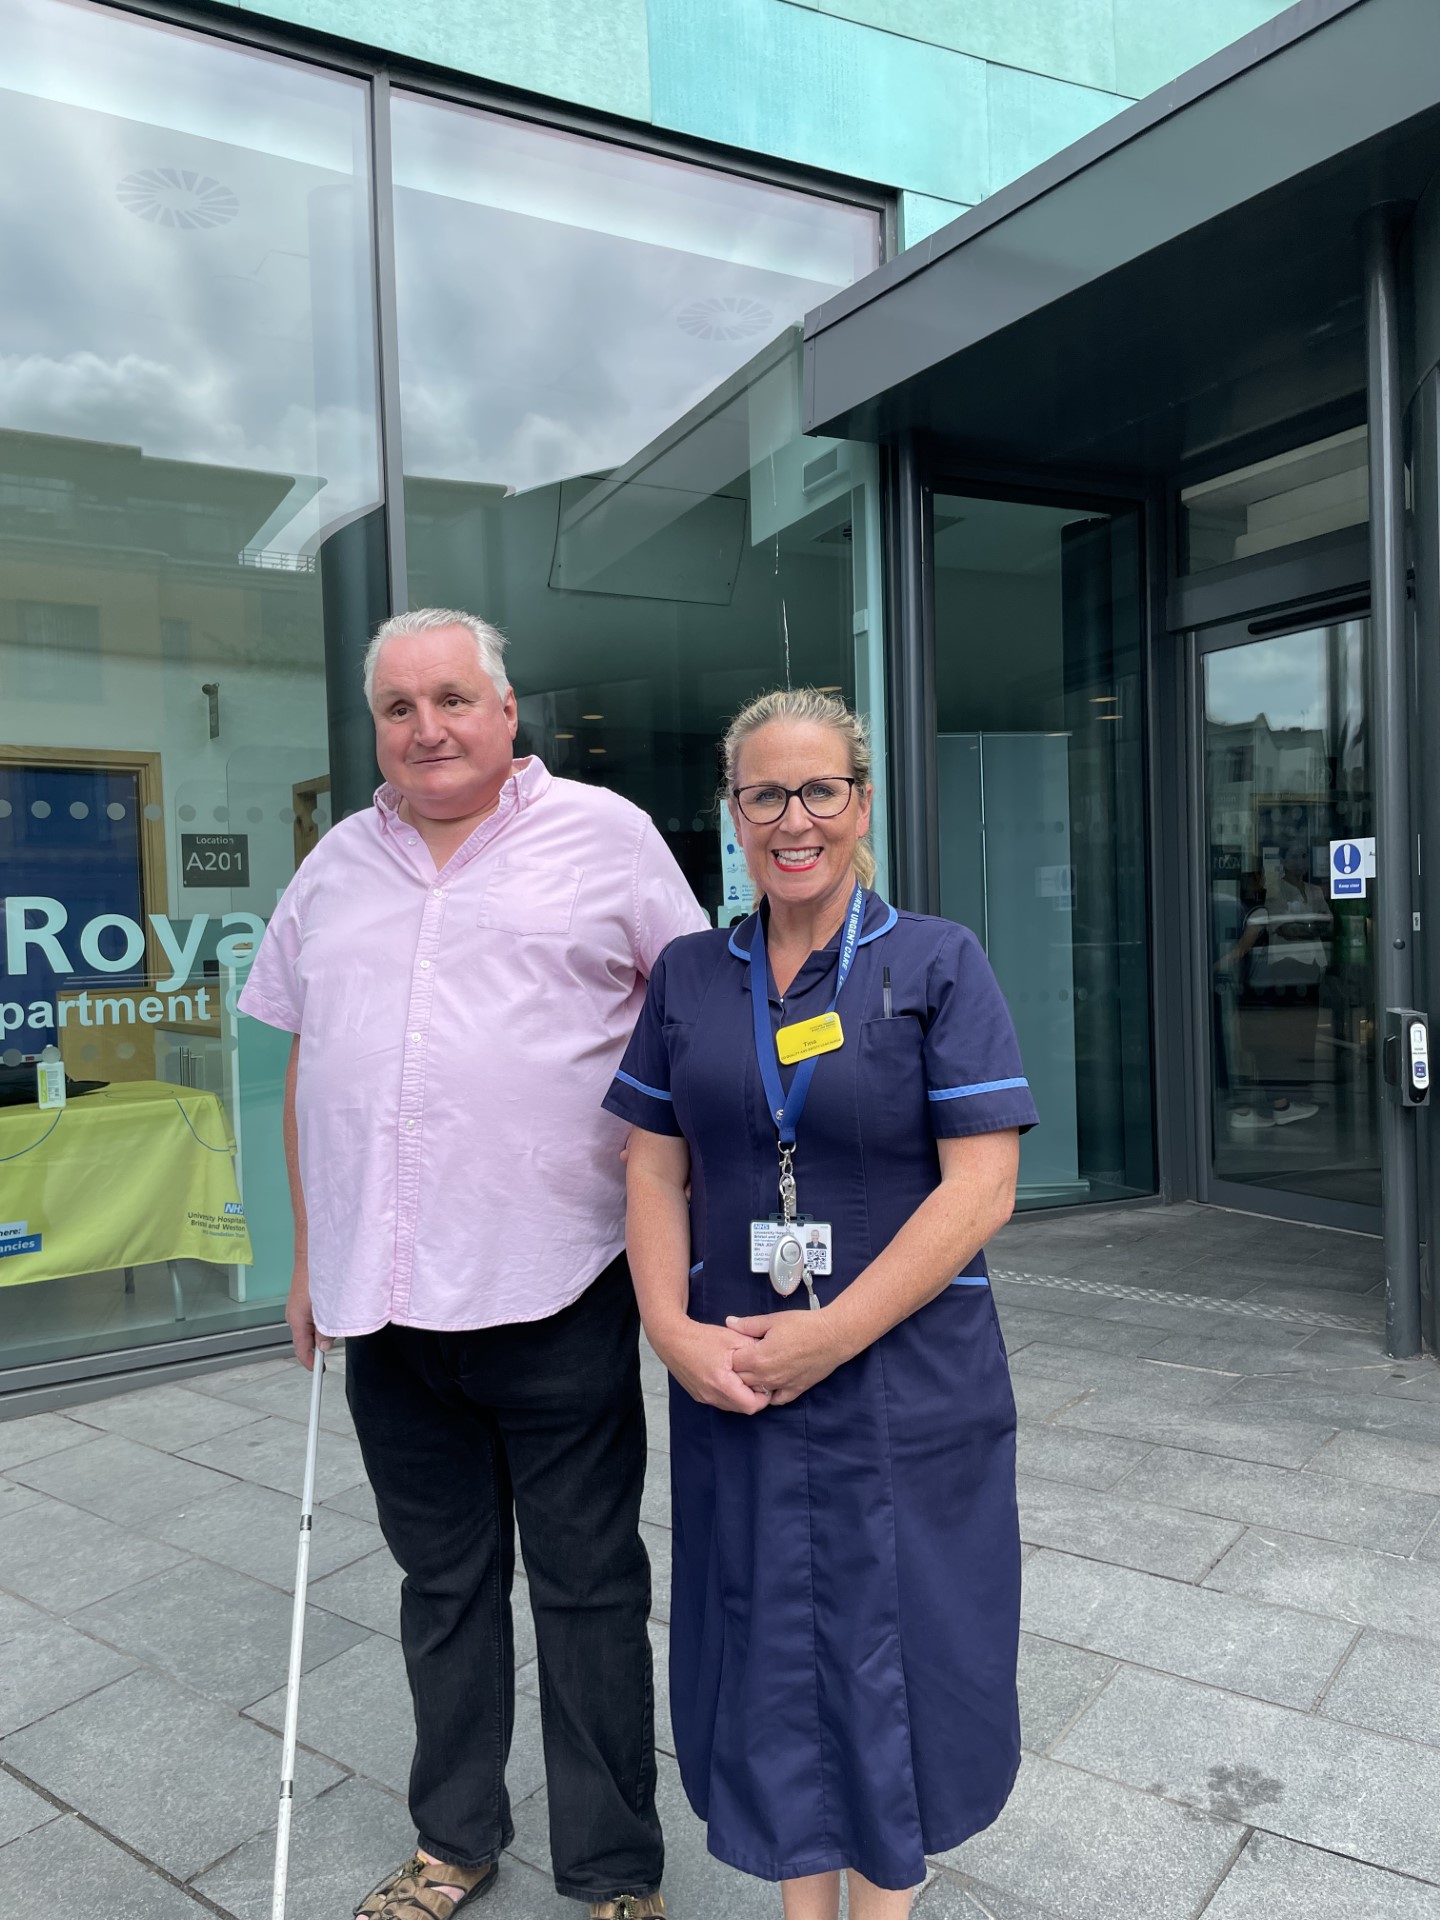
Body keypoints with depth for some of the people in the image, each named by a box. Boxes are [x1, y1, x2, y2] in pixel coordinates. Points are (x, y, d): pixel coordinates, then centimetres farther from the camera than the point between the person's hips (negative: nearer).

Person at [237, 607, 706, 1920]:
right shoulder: (335, 867, 12)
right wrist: (310, 1258, 15)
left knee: (588, 1587, 10)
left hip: (553, 1294, -4)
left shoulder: (604, 836, -2)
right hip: (384, 1303, 5)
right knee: (442, 1582, 20)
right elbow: (307, 1066, 17)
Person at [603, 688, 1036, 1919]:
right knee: (768, 1645, 15)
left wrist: (828, 1334, -16)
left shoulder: (938, 963, -7)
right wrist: (676, 1332, -8)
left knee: (894, 1642, 13)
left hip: (908, 1387, -2)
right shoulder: (690, 976, 4)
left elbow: (982, 1185, -12)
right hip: (733, 1385, 3)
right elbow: (655, 1170, 6)